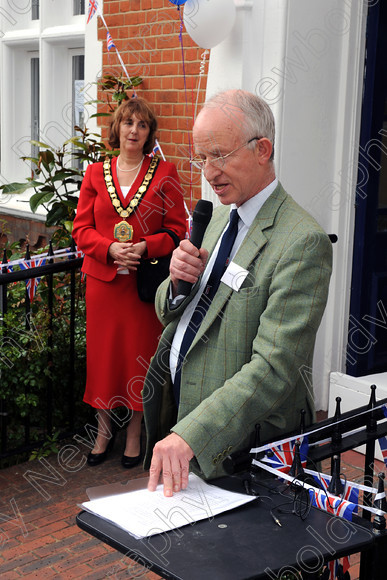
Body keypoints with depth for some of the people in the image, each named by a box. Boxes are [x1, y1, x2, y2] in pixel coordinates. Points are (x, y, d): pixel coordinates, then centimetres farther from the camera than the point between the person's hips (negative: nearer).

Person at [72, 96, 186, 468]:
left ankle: (134, 434, 22)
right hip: (103, 280, 2)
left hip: (145, 281, -2)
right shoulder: (96, 174, 7)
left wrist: (145, 247, -17)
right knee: (102, 356, 8)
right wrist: (111, 248, -14)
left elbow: (177, 230, 0)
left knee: (140, 357, 5)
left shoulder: (164, 173, 2)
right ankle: (103, 431, 26)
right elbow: (81, 228, 4)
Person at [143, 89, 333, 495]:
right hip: (177, 407, 8)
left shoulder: (302, 242, -20)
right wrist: (178, 283, -8)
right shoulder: (218, 217, 8)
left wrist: (189, 435, -33)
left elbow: (273, 368, -27)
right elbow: (168, 314, 15)